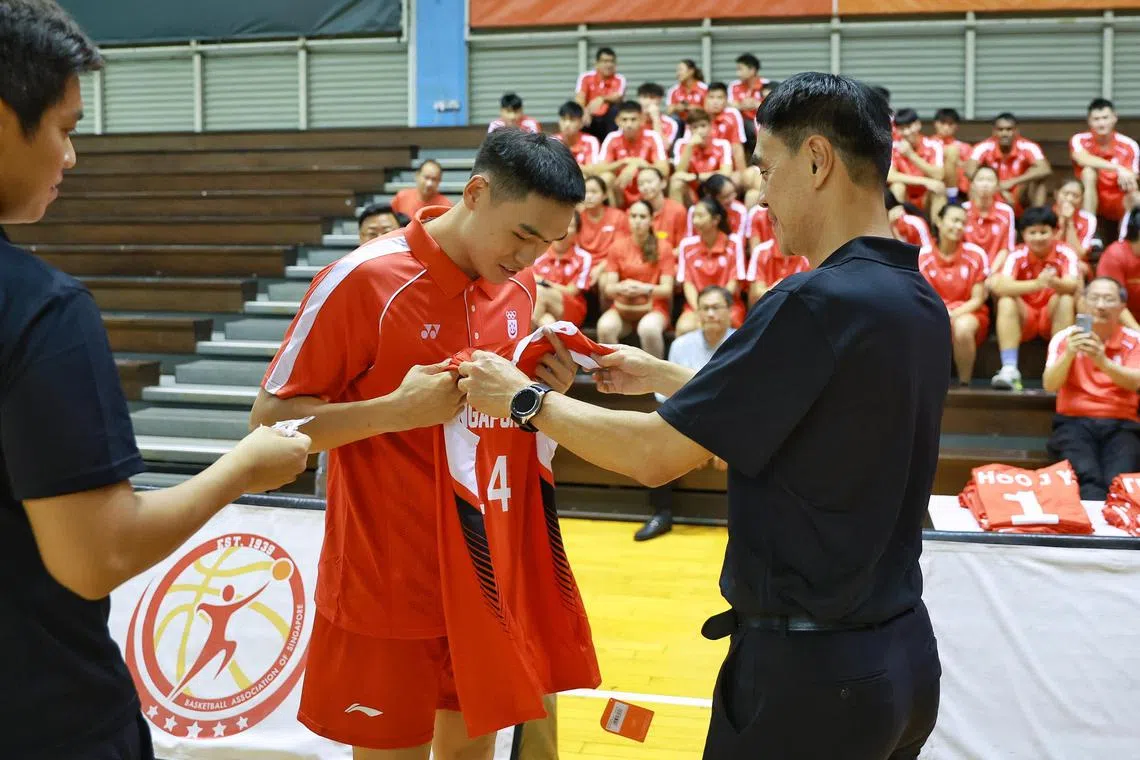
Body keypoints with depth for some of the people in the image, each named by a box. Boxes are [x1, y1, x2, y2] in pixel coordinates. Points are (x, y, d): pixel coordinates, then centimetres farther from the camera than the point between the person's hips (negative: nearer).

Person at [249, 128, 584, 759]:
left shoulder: (520, 286, 3)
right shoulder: (362, 280, -16)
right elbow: (270, 420, -13)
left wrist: (544, 391, -6)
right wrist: (397, 408, -26)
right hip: (388, 587, -5)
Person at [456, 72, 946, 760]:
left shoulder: (819, 303, -22)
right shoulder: (923, 303, 3)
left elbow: (655, 456, -18)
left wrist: (526, 399, -5)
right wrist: (662, 376, 19)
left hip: (812, 670, -8)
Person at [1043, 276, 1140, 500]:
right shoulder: (1064, 338, 9)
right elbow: (1049, 385, -4)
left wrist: (1102, 360, -27)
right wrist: (1069, 354, -23)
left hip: (1120, 425, 0)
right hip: (1074, 422, 0)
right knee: (1087, 477, -33)